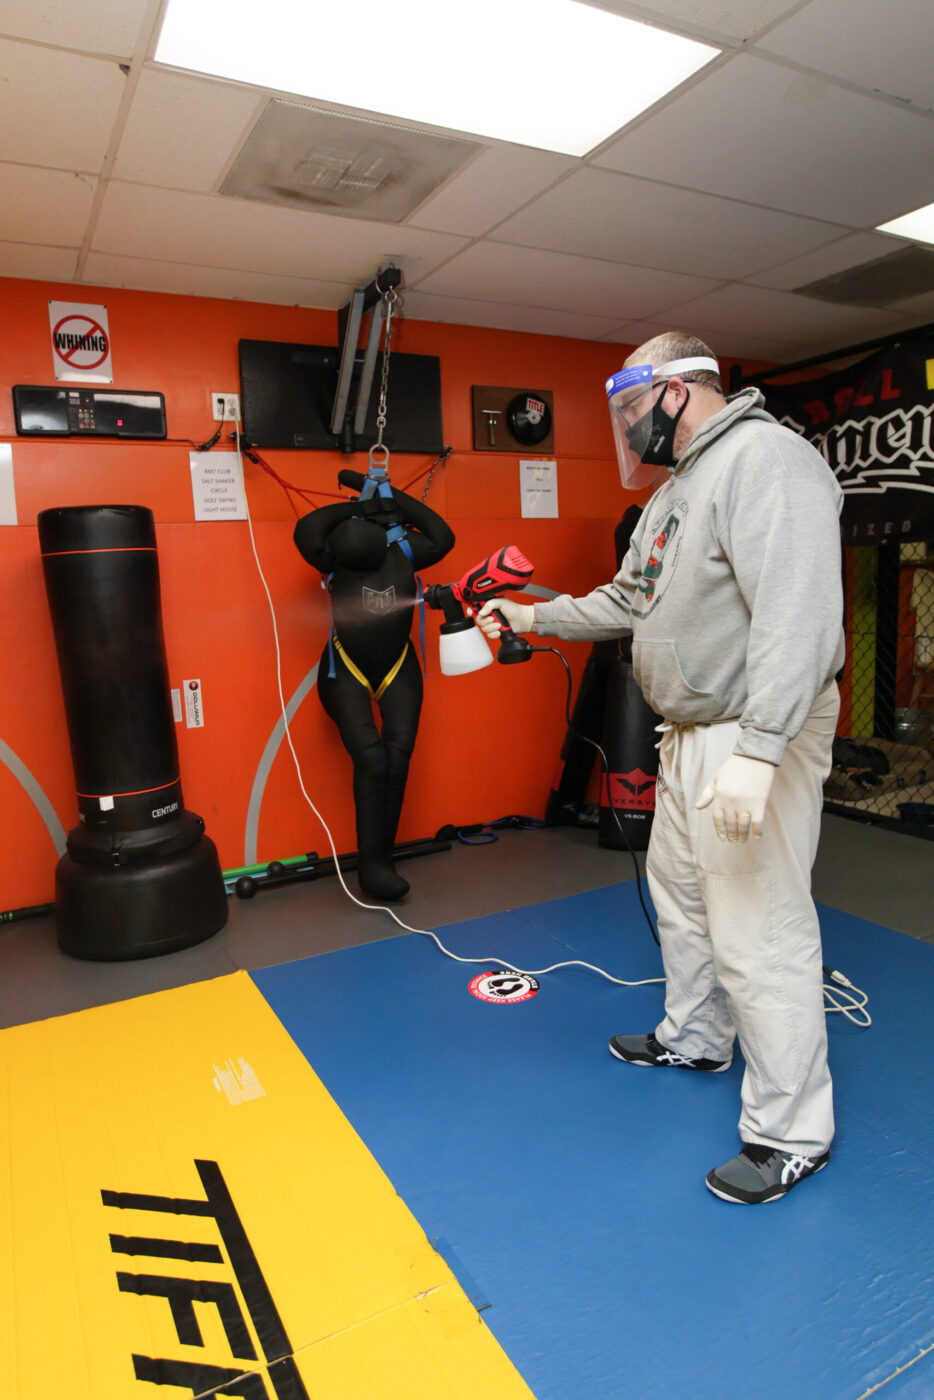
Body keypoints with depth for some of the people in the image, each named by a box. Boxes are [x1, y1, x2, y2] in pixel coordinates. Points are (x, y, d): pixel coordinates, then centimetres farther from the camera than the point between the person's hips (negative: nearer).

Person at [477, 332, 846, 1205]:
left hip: (753, 740, -10)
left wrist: (755, 751, -33)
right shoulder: (676, 489, 16)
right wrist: (534, 617, 23)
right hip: (689, 738, 11)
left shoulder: (765, 461, -17)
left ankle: (791, 1134, 16)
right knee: (679, 893, 22)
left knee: (758, 932, -3)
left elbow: (798, 615, -28)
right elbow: (628, 601, 24)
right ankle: (695, 1038, 44)